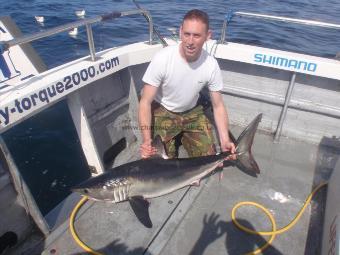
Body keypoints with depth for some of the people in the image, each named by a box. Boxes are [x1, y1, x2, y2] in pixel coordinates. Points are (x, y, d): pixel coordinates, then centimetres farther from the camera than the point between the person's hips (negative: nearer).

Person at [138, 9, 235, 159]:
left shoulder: (211, 64, -19)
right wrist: (146, 140, -37)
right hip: (162, 112, -2)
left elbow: (218, 106, -9)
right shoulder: (162, 59, -28)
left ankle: (181, 134, 24)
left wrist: (225, 140, -22)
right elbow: (145, 102, -23)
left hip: (192, 112, 3)